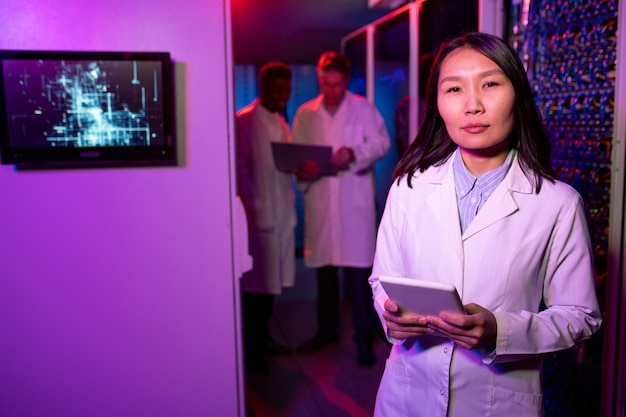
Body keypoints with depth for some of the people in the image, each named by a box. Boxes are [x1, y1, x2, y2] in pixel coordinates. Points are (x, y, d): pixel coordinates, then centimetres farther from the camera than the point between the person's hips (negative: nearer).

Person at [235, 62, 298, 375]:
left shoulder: (280, 122, 17)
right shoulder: (244, 121, -8)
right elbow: (239, 169, -11)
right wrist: (255, 207, -14)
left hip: (283, 213, 8)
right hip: (260, 215, -7)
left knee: (273, 279, 13)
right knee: (256, 283, -2)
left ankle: (263, 338, 28)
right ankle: (249, 350, 11)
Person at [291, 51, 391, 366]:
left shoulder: (363, 108, 5)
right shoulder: (305, 113, 11)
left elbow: (382, 142, -2)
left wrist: (354, 152, -19)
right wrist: (303, 171, -12)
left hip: (355, 201, -3)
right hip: (319, 201, 3)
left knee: (358, 273, -4)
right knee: (323, 269, 14)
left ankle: (363, 339, 9)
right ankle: (327, 329, 31)